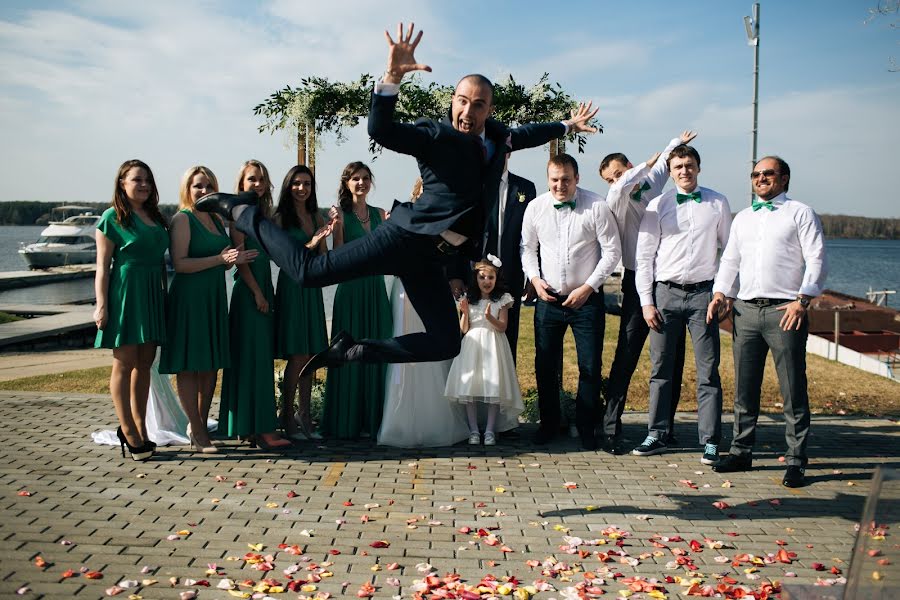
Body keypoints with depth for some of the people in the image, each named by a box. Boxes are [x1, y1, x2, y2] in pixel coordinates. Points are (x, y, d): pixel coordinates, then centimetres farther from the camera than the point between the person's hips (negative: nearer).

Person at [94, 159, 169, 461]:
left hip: (152, 294, 6)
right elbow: (103, 266, -5)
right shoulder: (112, 217, -3)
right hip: (125, 292, -6)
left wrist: (164, 297, 15)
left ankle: (140, 430, 14)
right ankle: (128, 431, 2)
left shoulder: (156, 218, 15)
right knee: (125, 362, -3)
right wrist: (101, 305, -11)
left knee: (145, 363, 8)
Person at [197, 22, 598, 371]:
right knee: (311, 271, -16)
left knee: (445, 345, 2)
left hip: (430, 258, 7)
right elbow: (380, 130, -21)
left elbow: (523, 135, 37)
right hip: (408, 237, -7)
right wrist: (393, 76, -34)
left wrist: (567, 126, 50)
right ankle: (241, 211, 6)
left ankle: (349, 350, 12)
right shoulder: (434, 135, -6)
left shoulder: (495, 136, 16)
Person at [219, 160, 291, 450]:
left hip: (264, 287, 8)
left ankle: (252, 427, 15)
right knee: (253, 357, -7)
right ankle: (262, 429, -6)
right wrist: (257, 293, -15)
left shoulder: (264, 214, 17)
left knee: (263, 357, 8)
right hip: (248, 291, -8)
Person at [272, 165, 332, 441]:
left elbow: (324, 259, 12)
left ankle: (304, 416, 14)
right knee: (296, 356, -7)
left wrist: (325, 237, -6)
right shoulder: (281, 218, -3)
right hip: (291, 286, -5)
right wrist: (313, 242, -21)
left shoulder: (317, 218, 13)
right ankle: (287, 419, 3)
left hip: (312, 287, 6)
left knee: (310, 356, 6)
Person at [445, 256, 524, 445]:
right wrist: (465, 313, -13)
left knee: (494, 386, -6)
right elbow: (463, 330, 4)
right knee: (469, 387, -4)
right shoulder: (469, 299, 6)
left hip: (493, 346, -1)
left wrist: (490, 317, -21)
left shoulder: (501, 300, 3)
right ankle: (474, 430, 3)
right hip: (472, 346, 1)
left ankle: (490, 430, 2)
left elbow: (502, 327, -4)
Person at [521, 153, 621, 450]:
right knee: (545, 365, 8)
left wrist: (588, 287, -10)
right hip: (548, 298, 3)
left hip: (587, 299, -2)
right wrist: (534, 278, -3)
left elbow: (612, 251, -6)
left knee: (590, 367, 1)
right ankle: (549, 423, 25)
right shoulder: (535, 207, 0)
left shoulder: (597, 206, -9)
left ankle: (586, 428, 17)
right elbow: (528, 247, 12)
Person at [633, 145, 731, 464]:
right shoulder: (657, 206, 5)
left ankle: (710, 441, 6)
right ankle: (656, 435, 15)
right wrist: (646, 302, -1)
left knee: (708, 370, 0)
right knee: (660, 368, 6)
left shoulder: (717, 203, 7)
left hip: (703, 293, 0)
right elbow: (644, 257, 5)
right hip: (665, 293, 1)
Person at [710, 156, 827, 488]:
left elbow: (817, 260, -3)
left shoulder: (800, 213, 4)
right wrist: (720, 293, 3)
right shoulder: (742, 218, 20)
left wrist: (802, 301, -14)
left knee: (793, 390, -2)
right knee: (744, 387, 8)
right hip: (746, 310, 5)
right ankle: (741, 451, 18)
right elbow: (730, 260, 20)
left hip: (785, 311, -5)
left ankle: (796, 461, 4)